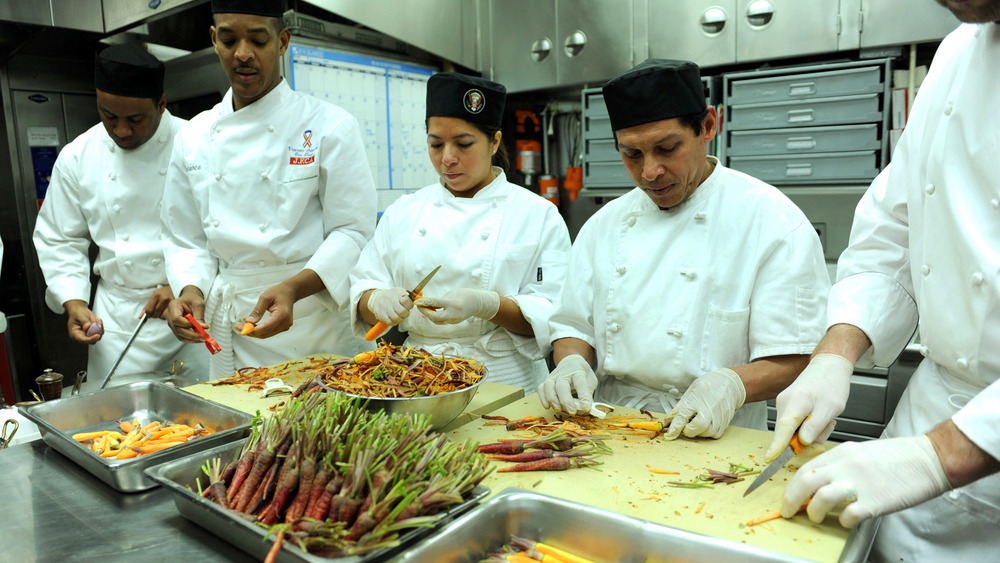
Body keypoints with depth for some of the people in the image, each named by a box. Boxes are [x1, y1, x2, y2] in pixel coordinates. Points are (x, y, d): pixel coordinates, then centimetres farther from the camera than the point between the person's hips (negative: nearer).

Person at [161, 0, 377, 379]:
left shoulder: (331, 126, -7)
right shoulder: (193, 138, 8)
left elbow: (353, 232, -11)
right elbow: (186, 240, 12)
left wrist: (292, 288, -24)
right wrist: (191, 291, -7)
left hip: (313, 324, -3)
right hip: (228, 327, 4)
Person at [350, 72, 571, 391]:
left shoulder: (540, 215, 2)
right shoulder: (403, 212, 11)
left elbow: (554, 315, -4)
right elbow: (363, 287, 11)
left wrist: (486, 305, -20)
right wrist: (377, 301, -12)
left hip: (505, 383, -2)